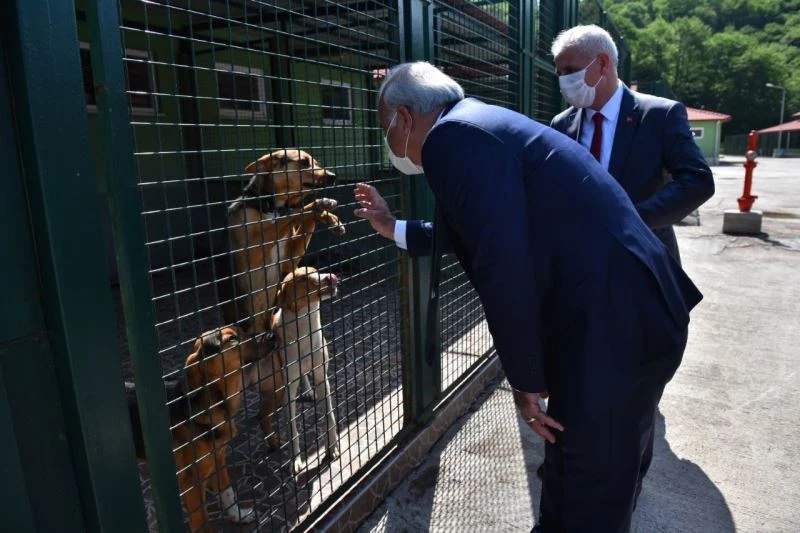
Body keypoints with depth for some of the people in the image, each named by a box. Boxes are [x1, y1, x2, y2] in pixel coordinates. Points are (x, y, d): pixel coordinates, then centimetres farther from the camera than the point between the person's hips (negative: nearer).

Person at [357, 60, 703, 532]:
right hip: (625, 314, 10)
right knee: (568, 462, 27)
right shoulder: (481, 124, 16)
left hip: (614, 329, -10)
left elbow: (502, 269, -24)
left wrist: (525, 380, -14)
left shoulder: (451, 137, -17)